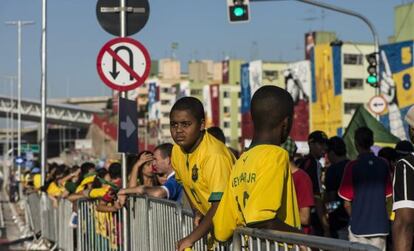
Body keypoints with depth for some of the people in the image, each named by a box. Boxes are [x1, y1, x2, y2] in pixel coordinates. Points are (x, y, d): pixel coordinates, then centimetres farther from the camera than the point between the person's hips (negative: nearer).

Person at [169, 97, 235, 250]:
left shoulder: (214, 155, -27)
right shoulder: (177, 151, -3)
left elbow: (219, 204, -29)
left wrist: (191, 238, -28)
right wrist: (197, 212, 4)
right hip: (210, 218, 7)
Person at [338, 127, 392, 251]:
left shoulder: (352, 166, -8)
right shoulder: (383, 165, 2)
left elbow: (347, 203, -6)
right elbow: (388, 197, 9)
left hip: (359, 226, -3)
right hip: (380, 225, 3)